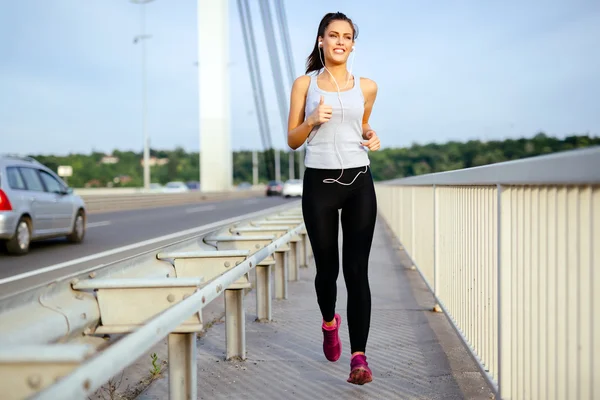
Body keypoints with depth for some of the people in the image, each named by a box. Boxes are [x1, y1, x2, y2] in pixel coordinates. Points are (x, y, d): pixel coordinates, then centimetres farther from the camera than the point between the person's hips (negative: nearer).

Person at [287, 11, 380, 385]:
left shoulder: (366, 87, 9)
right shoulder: (305, 84, 5)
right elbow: (293, 140, 6)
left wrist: (371, 137, 2)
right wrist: (312, 121, -13)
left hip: (359, 184, 1)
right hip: (319, 183, 0)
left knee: (357, 270, -7)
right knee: (327, 267, 8)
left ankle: (359, 357, -7)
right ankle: (329, 322, 40)